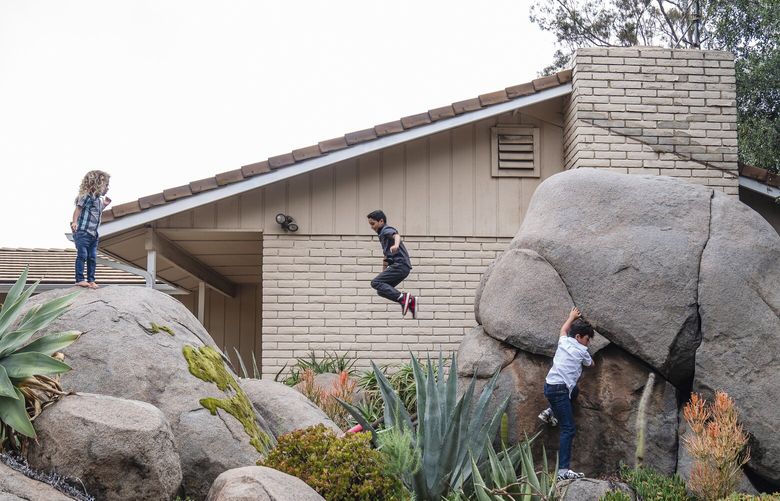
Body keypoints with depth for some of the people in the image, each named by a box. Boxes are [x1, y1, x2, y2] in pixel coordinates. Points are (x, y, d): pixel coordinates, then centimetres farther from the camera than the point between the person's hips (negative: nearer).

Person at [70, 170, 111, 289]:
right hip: (82, 231, -9)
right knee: (82, 255, -7)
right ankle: (79, 279, -5)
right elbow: (78, 208, -17)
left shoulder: (98, 199, 18)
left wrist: (104, 205, 17)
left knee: (92, 257, 8)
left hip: (93, 234, 9)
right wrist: (74, 221, -28)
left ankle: (91, 280, 13)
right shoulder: (87, 196, -9)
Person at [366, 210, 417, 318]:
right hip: (402, 266, 10)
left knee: (375, 283, -15)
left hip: (400, 264, -10)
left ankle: (402, 297, -25)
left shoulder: (387, 230, -2)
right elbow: (386, 257, 37)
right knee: (381, 290, 7)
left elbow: (396, 235, -27)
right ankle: (410, 301, 1)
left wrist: (396, 245, -50)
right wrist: (383, 275, 39)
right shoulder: (382, 234, 28)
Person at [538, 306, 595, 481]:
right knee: (568, 429, -9)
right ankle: (563, 471, -17)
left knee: (574, 391, 36)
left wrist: (572, 317, 52)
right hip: (559, 390, -8)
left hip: (550, 385, 8)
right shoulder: (581, 351, -3)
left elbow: (564, 329, 37)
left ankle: (550, 413, 23)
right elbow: (590, 364, 20)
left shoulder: (563, 341, 12)